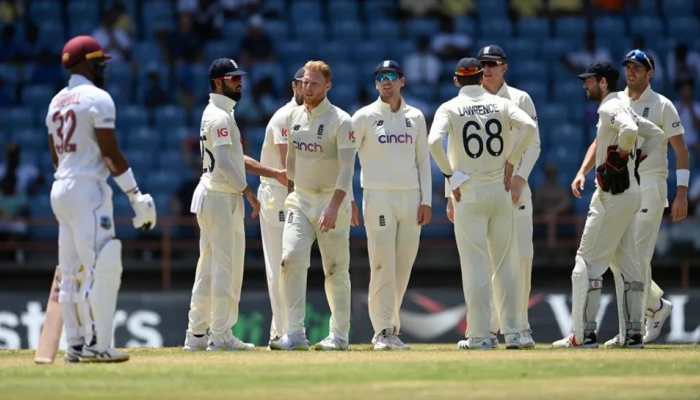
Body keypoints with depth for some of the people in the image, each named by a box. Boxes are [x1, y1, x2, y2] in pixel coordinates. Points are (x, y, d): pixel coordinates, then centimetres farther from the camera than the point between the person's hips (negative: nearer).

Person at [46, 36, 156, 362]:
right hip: (88, 189, -9)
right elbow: (111, 154, -15)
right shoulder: (97, 98, -10)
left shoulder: (56, 102, 15)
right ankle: (97, 344, -14)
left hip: (60, 188, 9)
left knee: (71, 271, 9)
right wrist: (136, 197, -13)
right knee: (101, 268, -9)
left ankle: (75, 345, 9)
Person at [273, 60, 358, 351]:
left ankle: (339, 335, 12)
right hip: (300, 200, 5)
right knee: (291, 258, -13)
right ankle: (295, 334, -15)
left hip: (332, 200, -5)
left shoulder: (340, 121, -11)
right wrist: (289, 191, 16)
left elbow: (347, 168, -18)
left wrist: (334, 207, -27)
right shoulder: (294, 116, 8)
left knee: (336, 270, 1)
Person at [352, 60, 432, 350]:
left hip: (410, 198, 4)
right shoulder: (365, 117, 1)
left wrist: (426, 201, 4)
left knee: (403, 267, 5)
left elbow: (423, 160, 12)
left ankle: (390, 328, 15)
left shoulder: (415, 117, 12)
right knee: (382, 266, -9)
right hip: (378, 196, -4)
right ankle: (383, 332, -8)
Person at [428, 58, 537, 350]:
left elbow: (434, 140, -19)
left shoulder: (450, 109, -1)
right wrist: (511, 162, -3)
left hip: (468, 194, -2)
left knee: (475, 265, -1)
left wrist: (449, 173, -8)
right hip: (500, 191, 2)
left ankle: (480, 336, -3)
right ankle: (513, 333, 7)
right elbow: (529, 127, -11)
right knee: (506, 265, 9)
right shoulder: (501, 104, 5)